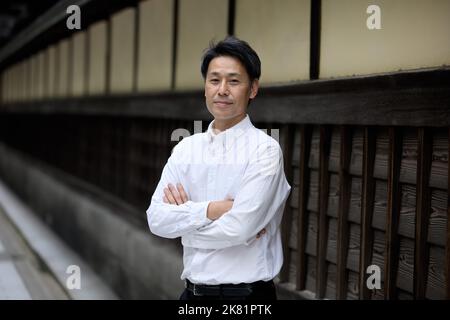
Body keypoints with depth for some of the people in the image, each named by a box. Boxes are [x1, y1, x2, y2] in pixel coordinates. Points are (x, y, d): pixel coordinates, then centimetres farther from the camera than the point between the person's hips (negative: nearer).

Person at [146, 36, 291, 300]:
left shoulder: (264, 150, -12)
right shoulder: (186, 148, 4)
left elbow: (238, 229, -21)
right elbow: (157, 219, -4)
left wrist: (185, 213, -7)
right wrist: (213, 209, -17)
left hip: (245, 293, -5)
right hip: (193, 291, 5)